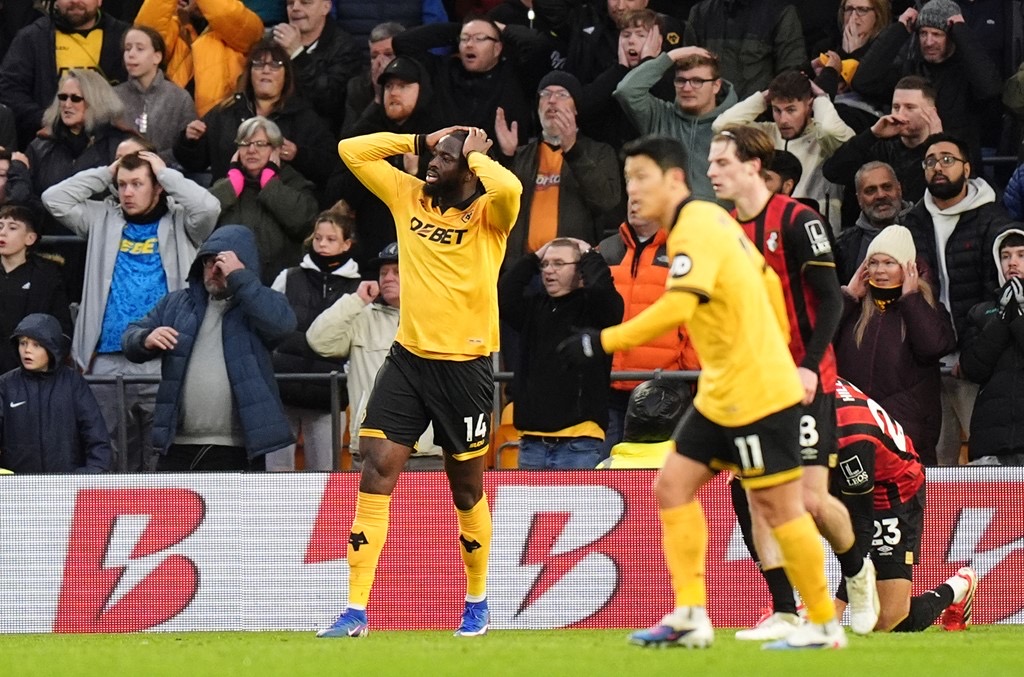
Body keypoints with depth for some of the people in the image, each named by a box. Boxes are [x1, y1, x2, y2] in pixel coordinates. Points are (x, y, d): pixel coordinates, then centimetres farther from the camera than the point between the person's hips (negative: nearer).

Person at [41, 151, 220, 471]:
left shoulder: (178, 222, 6)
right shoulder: (103, 219, 14)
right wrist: (105, 173, 8)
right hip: (107, 362, 3)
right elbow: (54, 199, 8)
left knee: (160, 458, -2)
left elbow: (208, 207, -13)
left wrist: (165, 173, -2)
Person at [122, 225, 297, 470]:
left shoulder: (258, 304, 5)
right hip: (178, 448, 4)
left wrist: (239, 277, -16)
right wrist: (146, 340, -10)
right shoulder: (177, 303, 16)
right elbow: (130, 338, 14)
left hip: (238, 451, -4)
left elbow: (282, 323, -18)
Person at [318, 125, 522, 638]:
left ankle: (477, 605, 29)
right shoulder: (409, 196, 7)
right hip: (408, 358, 4)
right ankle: (355, 611, -10)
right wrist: (422, 140, 5)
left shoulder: (488, 213, -7)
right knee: (376, 468, -10)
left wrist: (475, 154, -12)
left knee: (466, 489, 9)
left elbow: (509, 189, -31)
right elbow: (351, 151, 11)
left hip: (465, 363, -4)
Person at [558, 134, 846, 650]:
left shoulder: (696, 230, -19)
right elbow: (767, 280, 20)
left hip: (758, 393, -10)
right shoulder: (710, 220, 10)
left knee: (778, 507, -3)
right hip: (721, 395, 10)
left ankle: (824, 625, 7)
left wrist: (602, 343, -30)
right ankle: (690, 616, 5)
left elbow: (676, 307, -32)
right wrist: (776, 345, 29)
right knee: (674, 487, 6)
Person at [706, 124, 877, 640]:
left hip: (803, 382, -6)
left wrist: (809, 366, -21)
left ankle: (857, 570, 20)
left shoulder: (797, 221, -10)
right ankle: (784, 614, -1)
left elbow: (831, 301, -12)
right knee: (755, 499, -4)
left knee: (811, 499, -10)